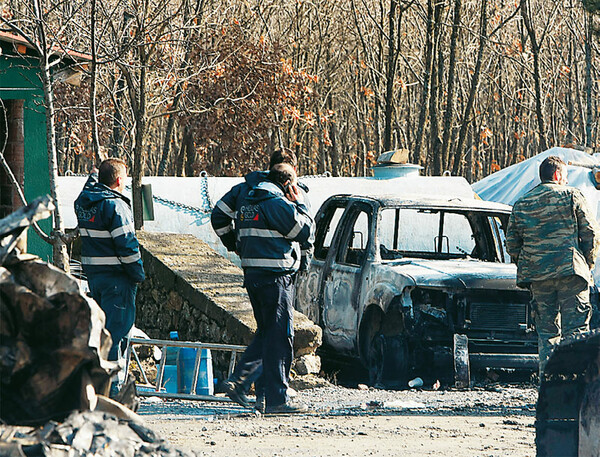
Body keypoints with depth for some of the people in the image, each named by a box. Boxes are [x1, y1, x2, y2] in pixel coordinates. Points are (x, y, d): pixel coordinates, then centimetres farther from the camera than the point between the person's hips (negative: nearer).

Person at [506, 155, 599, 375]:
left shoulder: (521, 204, 12)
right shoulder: (571, 196, 0)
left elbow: (512, 243, 13)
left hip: (537, 276, 4)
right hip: (570, 274, -4)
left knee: (546, 331, 10)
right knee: (575, 329, -3)